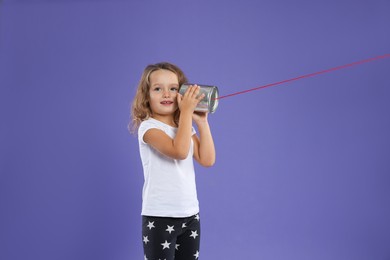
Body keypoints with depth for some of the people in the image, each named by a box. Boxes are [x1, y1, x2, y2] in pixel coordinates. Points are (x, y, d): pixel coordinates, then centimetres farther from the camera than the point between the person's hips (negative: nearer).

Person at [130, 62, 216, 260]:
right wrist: (186, 111, -22)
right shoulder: (148, 127, -11)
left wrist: (202, 122, -3)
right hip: (159, 216, -6)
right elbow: (179, 151, -27)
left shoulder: (186, 127, 9)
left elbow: (207, 160, 0)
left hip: (190, 214, 6)